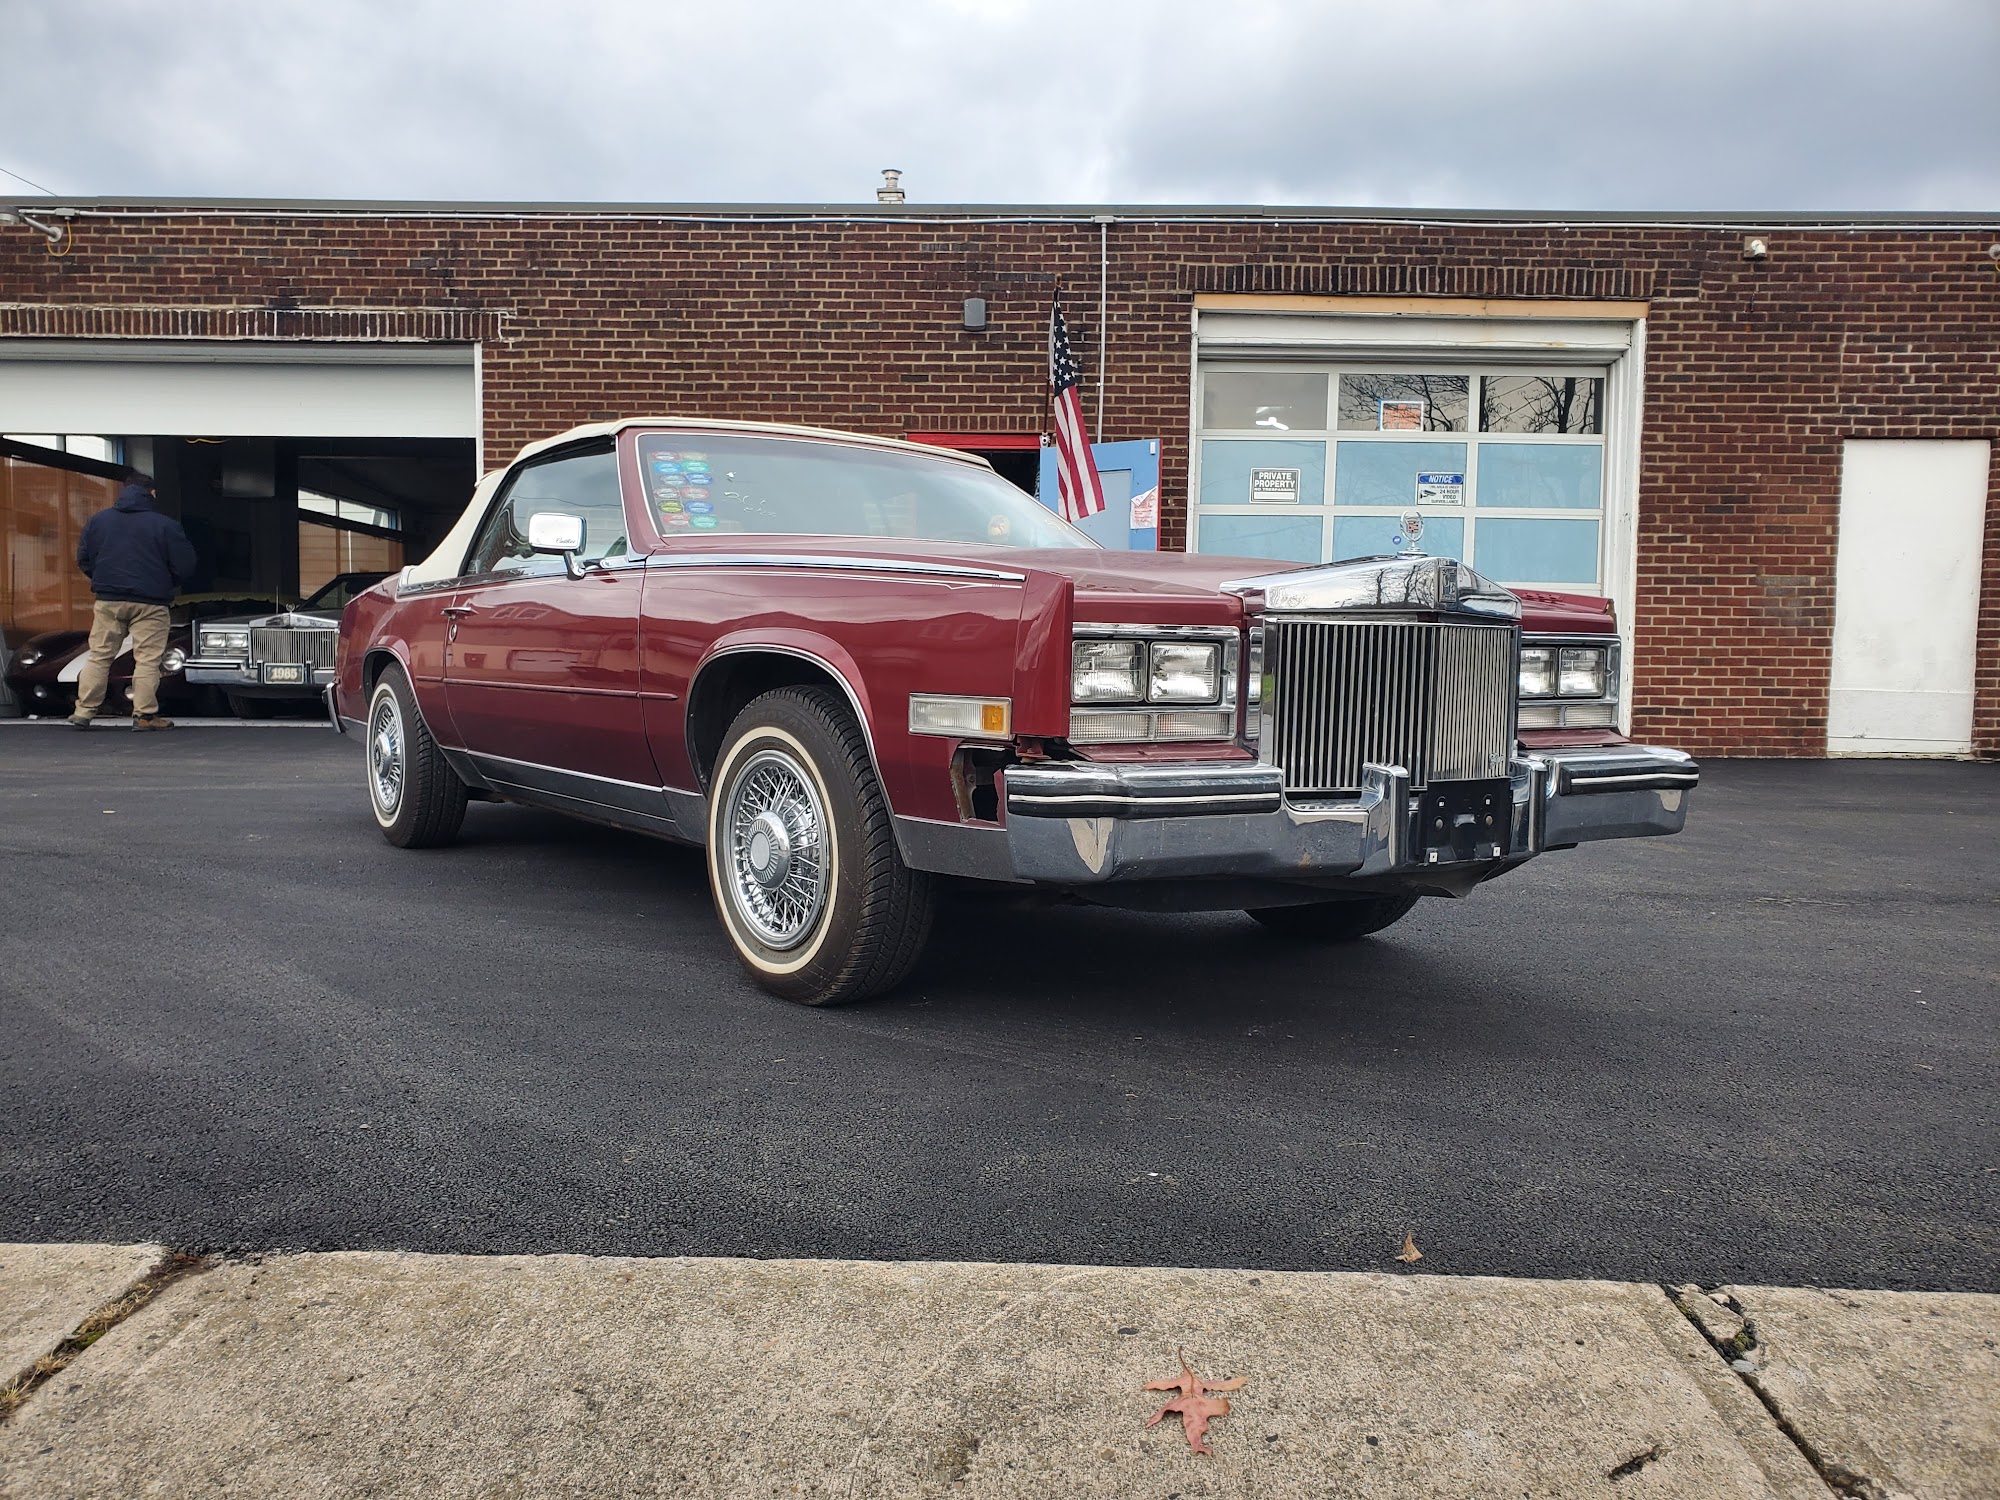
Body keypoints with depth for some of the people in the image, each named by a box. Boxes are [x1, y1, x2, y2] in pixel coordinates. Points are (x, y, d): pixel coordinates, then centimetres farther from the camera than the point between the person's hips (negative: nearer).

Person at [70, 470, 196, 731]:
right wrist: (167, 586, 14)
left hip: (108, 601, 4)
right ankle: (145, 715, -1)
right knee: (147, 659, 1)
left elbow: (83, 558, 11)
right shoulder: (166, 525, -7)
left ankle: (83, 713, 13)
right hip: (150, 603, -4)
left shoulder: (97, 520, 6)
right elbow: (185, 566, -5)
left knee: (99, 656, 11)